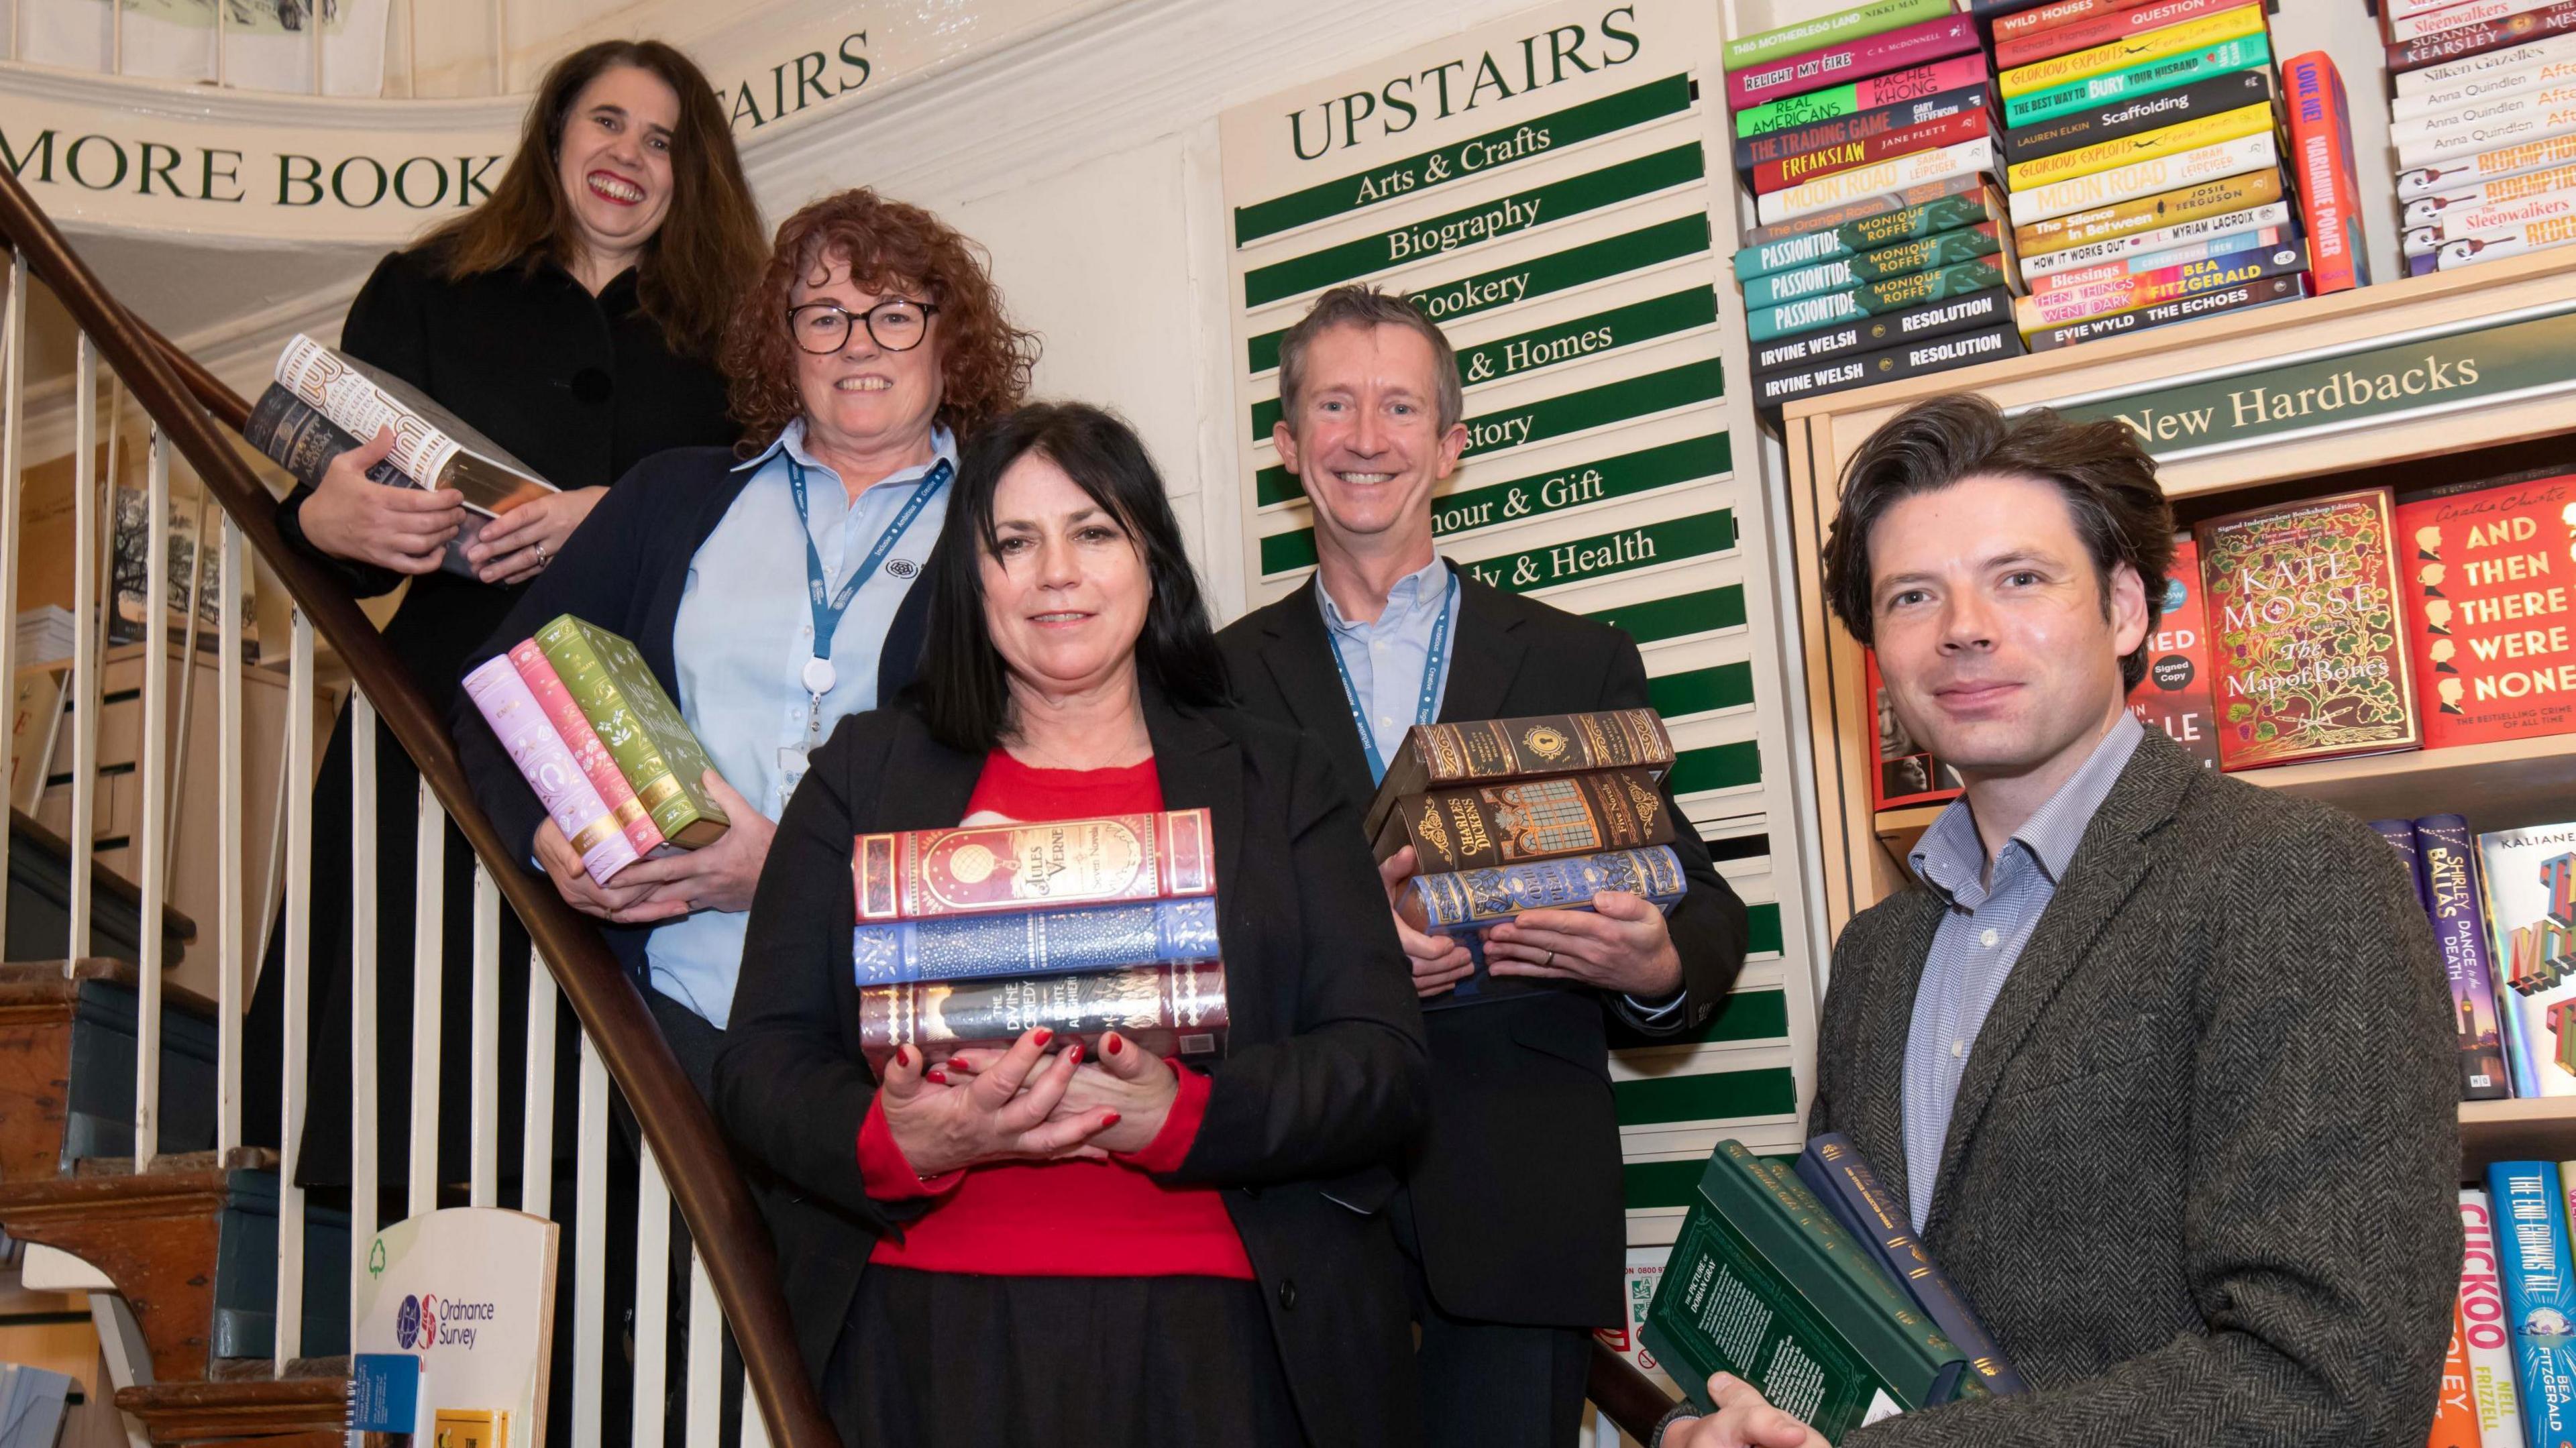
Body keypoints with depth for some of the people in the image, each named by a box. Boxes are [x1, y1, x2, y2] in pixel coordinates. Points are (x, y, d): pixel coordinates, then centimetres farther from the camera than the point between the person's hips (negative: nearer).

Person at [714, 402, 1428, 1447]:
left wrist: (1179, 1117, -16)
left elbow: (1385, 1068, 2)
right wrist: (898, 1144, -15)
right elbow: (761, 1064, 6)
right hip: (930, 1340, 0)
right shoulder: (866, 773, 12)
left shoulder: (1280, 784, 11)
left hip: (1214, 1343, 0)